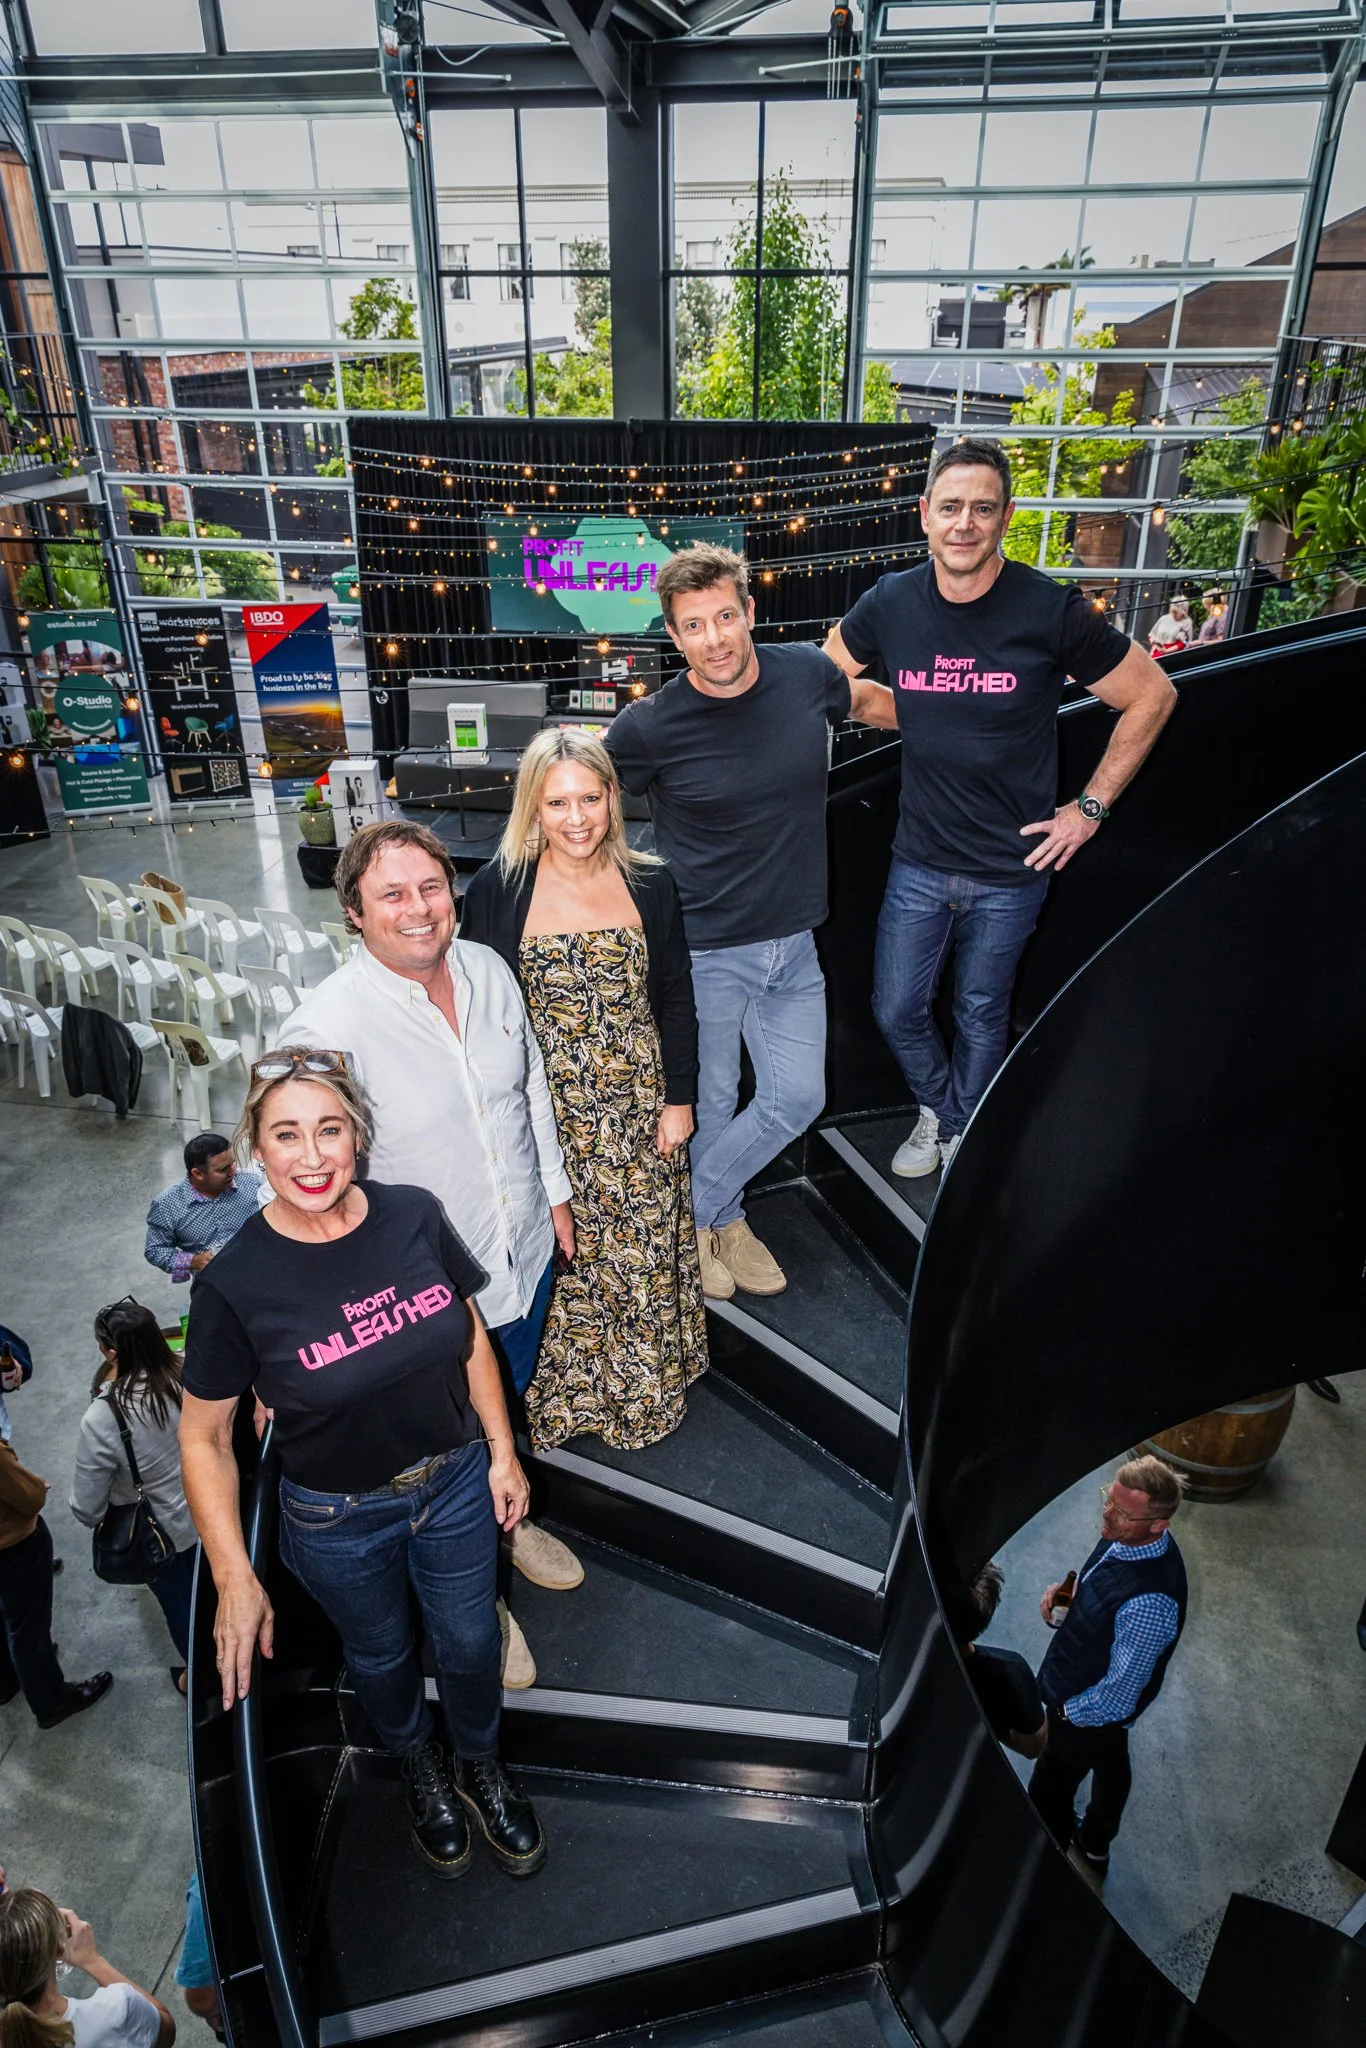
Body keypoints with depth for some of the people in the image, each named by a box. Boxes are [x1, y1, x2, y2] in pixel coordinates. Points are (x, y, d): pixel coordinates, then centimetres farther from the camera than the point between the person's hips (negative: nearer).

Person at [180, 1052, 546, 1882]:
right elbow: (203, 1436, -13)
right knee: (382, 1655, 26)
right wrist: (235, 1578, -16)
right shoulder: (236, 1283, -25)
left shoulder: (415, 1216, -18)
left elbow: (471, 1341, -3)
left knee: (471, 1642, 22)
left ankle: (482, 1768, 55)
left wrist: (502, 1452, 1)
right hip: (340, 1520, -1)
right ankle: (424, 1770, 59)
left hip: (455, 1482, 2)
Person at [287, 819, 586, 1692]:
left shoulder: (489, 970, -8)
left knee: (508, 1409, 30)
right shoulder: (329, 1026, -26)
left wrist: (556, 1189, 13)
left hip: (525, 1253, 5)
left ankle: (507, 1520, 61)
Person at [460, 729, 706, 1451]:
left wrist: (678, 1099, 2)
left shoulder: (650, 885, -1)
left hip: (637, 1107, 2)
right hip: (546, 1113, -2)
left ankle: (644, 1388, 35)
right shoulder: (497, 890, -8)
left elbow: (675, 999, 5)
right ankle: (563, 1392, 32)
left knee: (643, 1249, 12)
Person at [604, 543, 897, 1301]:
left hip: (793, 945, 5)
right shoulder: (649, 727, -15)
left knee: (796, 1099, 10)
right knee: (710, 1106, 9)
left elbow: (873, 701, 19)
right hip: (703, 951, -4)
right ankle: (717, 1220, 37)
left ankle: (693, 1210, 30)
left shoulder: (805, 675, -4)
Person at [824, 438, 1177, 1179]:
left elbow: (1151, 697, -4)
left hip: (1011, 870, -2)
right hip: (920, 861, 3)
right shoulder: (892, 603, -6)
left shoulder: (1051, 610, -14)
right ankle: (940, 1111, 40)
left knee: (981, 1015, 14)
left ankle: (964, 1137, 40)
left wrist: (1090, 807, -5)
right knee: (895, 1010, 10)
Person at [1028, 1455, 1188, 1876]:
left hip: (1088, 1712, -7)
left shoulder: (1150, 1602, -43)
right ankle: (1094, 1846, 59)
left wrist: (1069, 1711, -15)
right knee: (1110, 1768, 33)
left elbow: (1122, 1686, -30)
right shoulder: (1126, 1536, -18)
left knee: (1051, 1788, 21)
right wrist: (1066, 1587, -13)